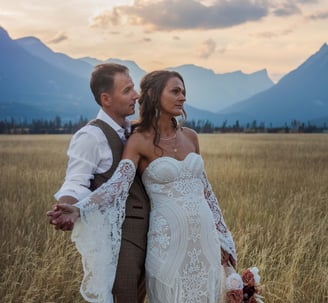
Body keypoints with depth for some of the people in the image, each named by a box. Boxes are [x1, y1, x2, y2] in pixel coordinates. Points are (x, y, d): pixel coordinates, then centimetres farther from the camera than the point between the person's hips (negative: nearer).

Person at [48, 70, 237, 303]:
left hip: (203, 235, 5)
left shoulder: (190, 136, 7)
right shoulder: (139, 141, -8)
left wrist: (222, 238, 13)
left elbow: (205, 188, 12)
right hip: (169, 238, -5)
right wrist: (78, 210, -38)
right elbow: (117, 184, -21)